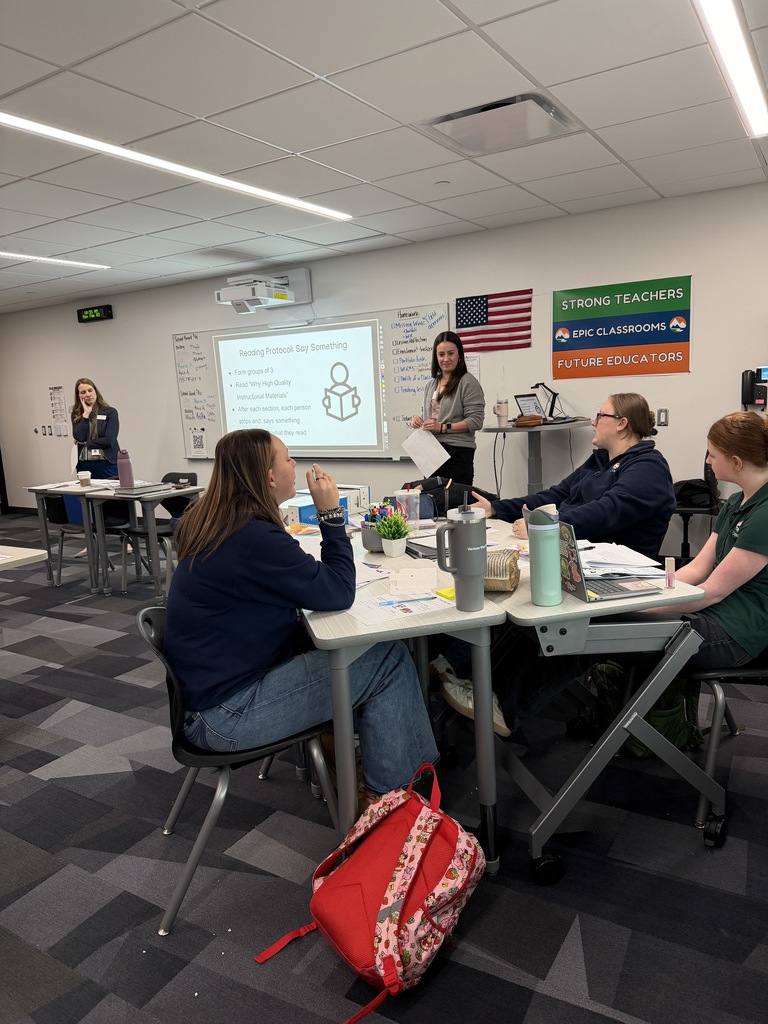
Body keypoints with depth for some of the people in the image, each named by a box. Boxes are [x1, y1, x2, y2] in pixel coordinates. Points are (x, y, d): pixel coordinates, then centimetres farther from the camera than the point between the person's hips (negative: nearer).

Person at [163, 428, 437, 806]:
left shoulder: (212, 523, 4)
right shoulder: (254, 537, -25)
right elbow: (337, 593, -18)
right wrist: (331, 513, -12)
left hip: (210, 684, 10)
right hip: (226, 715, -9)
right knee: (389, 659, -7)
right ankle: (393, 793, 6)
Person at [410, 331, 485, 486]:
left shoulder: (468, 382, -5)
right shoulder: (431, 384, 17)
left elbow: (476, 420, -12)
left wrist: (443, 427, -17)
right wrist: (418, 421, 4)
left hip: (457, 453, -6)